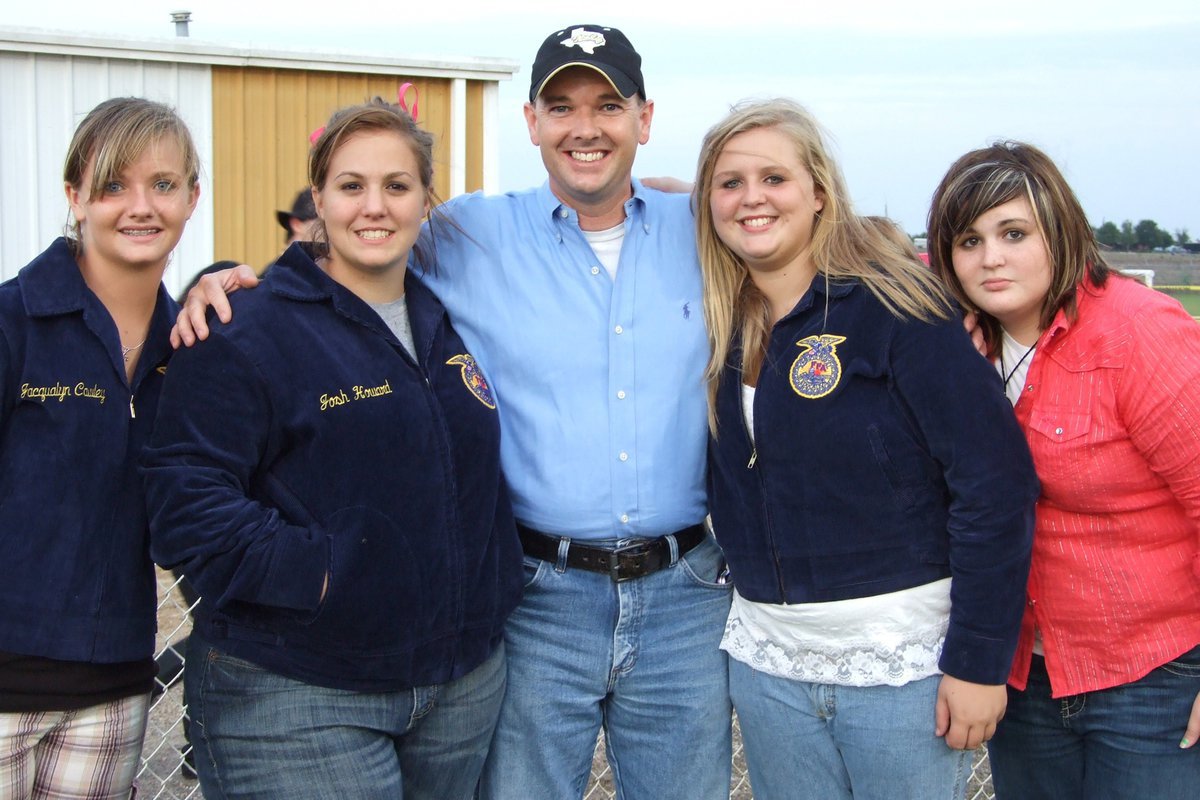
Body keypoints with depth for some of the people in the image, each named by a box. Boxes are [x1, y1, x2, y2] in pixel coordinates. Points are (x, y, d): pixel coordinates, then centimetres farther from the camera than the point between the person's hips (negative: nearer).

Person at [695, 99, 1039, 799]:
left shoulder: (894, 305, -13)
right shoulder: (720, 324, 4)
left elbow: (995, 481, -16)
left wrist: (980, 660, -15)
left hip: (905, 661, -5)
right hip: (767, 659, 5)